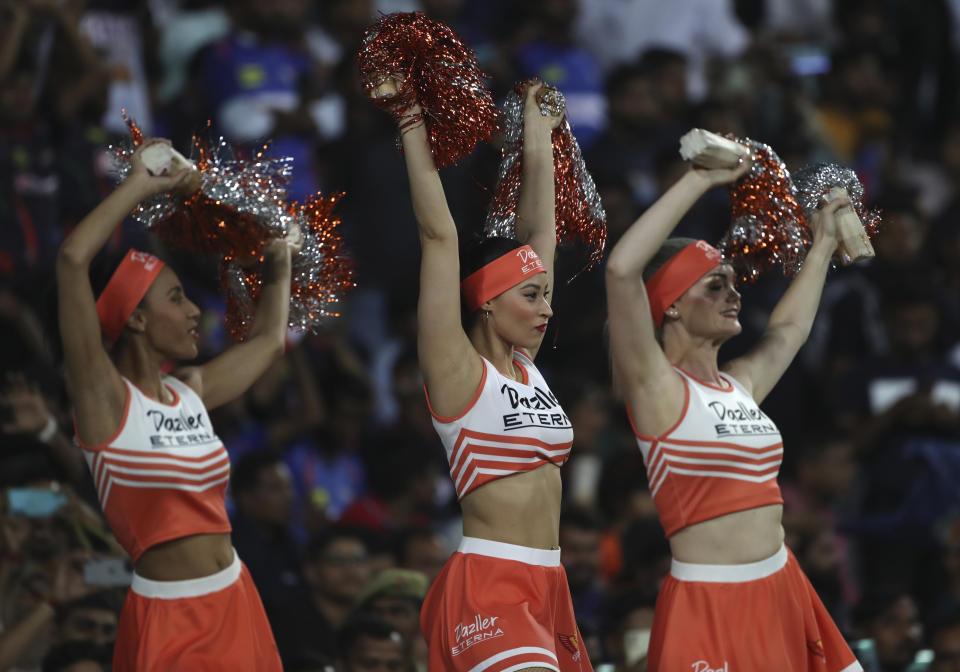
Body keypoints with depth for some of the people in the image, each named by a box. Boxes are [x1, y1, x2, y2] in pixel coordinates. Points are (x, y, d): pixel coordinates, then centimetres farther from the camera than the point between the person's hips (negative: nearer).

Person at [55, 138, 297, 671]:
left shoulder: (191, 393, 10)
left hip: (235, 604, 7)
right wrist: (140, 186, -11)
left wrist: (279, 263, 33)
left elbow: (268, 341, 32)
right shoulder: (106, 398, -9)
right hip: (167, 620, -7)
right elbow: (72, 260, -19)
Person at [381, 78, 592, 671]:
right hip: (489, 587, -8)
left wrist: (539, 143, 22)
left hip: (547, 588, 8)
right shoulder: (459, 372, -4)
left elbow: (540, 237, 20)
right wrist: (413, 127, -7)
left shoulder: (525, 366, 14)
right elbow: (439, 234, -9)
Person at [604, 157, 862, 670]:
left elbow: (789, 329, 35)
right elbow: (621, 269, -21)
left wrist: (822, 245, 41)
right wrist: (699, 181, -17)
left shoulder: (740, 383, 13)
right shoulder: (654, 386, -7)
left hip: (782, 592, 7)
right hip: (709, 607, -7)